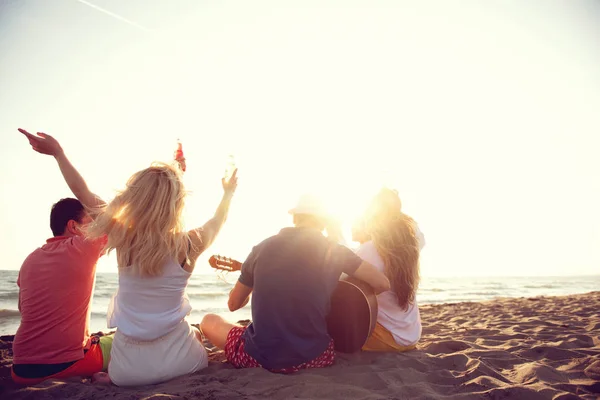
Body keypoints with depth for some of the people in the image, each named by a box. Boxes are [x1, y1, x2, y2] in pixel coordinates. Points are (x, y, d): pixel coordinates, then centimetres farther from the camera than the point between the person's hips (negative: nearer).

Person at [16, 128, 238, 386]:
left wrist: (57, 153, 16)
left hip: (127, 368, 3)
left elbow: (86, 198, 5)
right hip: (177, 361, -2)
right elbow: (217, 221, 9)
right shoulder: (188, 244, -13)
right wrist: (229, 192, 28)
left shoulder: (123, 238, -11)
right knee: (195, 334, 33)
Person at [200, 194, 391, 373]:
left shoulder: (262, 247, 2)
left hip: (259, 356, 1)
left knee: (208, 321, 27)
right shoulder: (334, 250, -3)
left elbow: (233, 304, 13)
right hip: (313, 356, 0)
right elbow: (383, 284, 3)